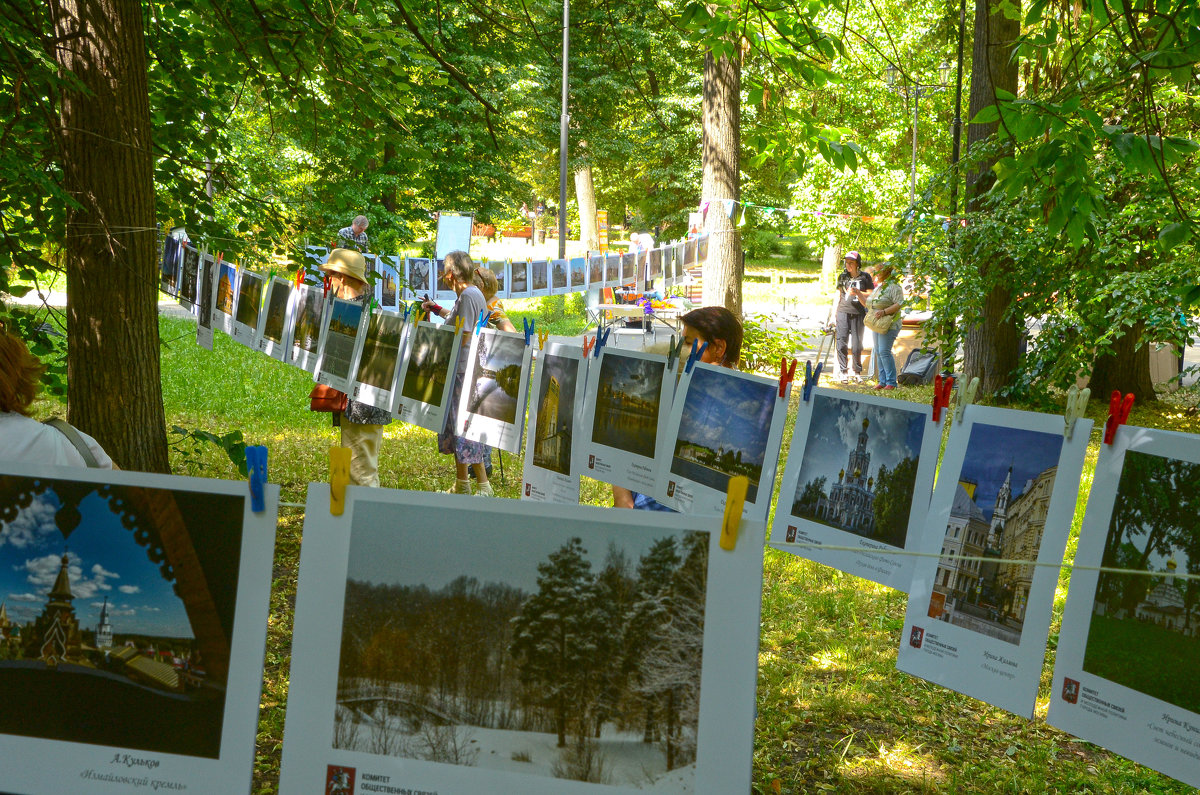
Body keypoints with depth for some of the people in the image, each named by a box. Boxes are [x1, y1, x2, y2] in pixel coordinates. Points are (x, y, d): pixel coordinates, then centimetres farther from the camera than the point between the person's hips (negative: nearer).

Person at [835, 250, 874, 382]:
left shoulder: (865, 277, 6)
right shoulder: (843, 277, 12)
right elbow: (838, 295, 15)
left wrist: (857, 292, -11)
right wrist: (835, 313, 10)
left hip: (858, 313, -2)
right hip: (843, 312, 2)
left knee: (857, 345, -1)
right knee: (841, 343, -4)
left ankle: (857, 371, 13)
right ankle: (843, 371, 3)